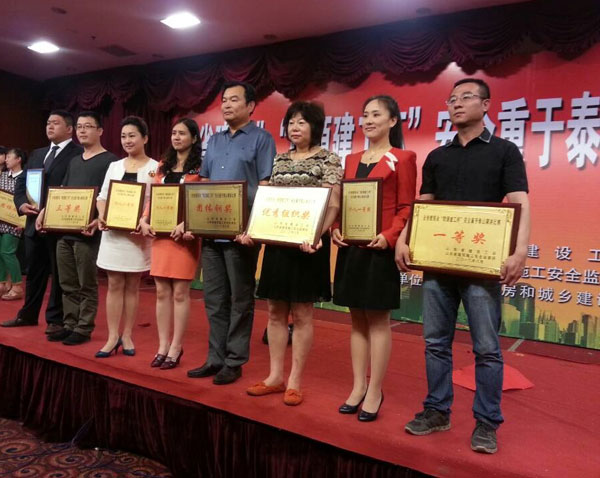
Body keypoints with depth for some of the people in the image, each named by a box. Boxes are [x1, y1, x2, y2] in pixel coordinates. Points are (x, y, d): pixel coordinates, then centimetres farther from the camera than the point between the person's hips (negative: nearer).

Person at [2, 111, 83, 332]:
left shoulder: (78, 154, -7)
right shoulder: (37, 154, 18)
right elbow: (21, 181, 17)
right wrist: (21, 203, -2)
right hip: (34, 222, 7)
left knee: (59, 273, 4)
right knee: (33, 271, 17)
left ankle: (56, 319, 16)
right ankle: (28, 314, 31)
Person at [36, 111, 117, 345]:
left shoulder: (110, 161, -4)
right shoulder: (74, 161, 20)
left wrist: (99, 220, -25)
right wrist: (44, 212, 10)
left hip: (87, 232, -7)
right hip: (64, 230, 7)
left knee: (87, 285, 1)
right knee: (68, 284, 12)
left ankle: (84, 329, 10)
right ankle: (69, 325, 21)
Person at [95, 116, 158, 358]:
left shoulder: (155, 168, -1)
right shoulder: (114, 166, 12)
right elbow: (102, 197, 11)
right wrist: (102, 217, -8)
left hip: (138, 233, -3)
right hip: (113, 232, 3)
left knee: (132, 286, 6)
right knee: (114, 285, 5)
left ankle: (127, 336, 16)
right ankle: (113, 337, 11)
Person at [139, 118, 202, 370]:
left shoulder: (200, 168, -1)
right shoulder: (163, 166, 18)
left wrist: (186, 224, -22)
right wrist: (144, 220, 1)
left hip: (184, 235, -5)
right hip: (160, 234, 6)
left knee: (180, 292, -1)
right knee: (162, 292, 7)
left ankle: (176, 348, 11)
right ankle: (163, 346, 16)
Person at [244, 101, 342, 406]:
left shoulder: (329, 160, -2)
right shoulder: (279, 160, 15)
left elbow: (332, 206, -10)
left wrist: (316, 236, -26)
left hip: (307, 244, -6)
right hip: (276, 243, 6)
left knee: (301, 314, 2)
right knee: (276, 312, 10)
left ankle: (295, 381, 14)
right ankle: (275, 376, 22)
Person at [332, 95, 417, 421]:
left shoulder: (402, 158, 0)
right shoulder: (352, 159, 16)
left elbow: (407, 208, -5)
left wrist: (389, 236, -19)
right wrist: (335, 229, -1)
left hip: (380, 247, -6)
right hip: (350, 247, 6)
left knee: (378, 320, 2)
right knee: (357, 320, 11)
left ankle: (375, 392, 15)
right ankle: (358, 387, 23)